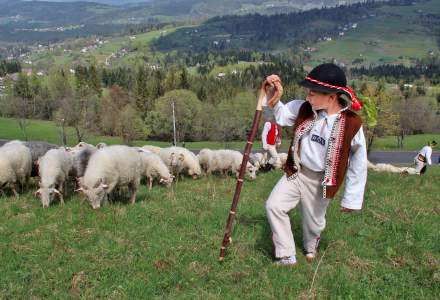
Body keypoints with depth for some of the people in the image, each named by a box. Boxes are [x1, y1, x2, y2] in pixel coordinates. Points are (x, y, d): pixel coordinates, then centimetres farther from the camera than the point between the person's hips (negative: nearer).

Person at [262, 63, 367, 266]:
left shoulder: (352, 124, -20)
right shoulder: (304, 109, -9)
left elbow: (358, 166, -12)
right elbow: (281, 116, 7)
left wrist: (352, 199, -7)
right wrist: (273, 98, -14)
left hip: (320, 182, -3)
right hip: (295, 172, 3)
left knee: (314, 222, 14)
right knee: (274, 206, -7)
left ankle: (310, 248, 51)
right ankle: (286, 256, 9)